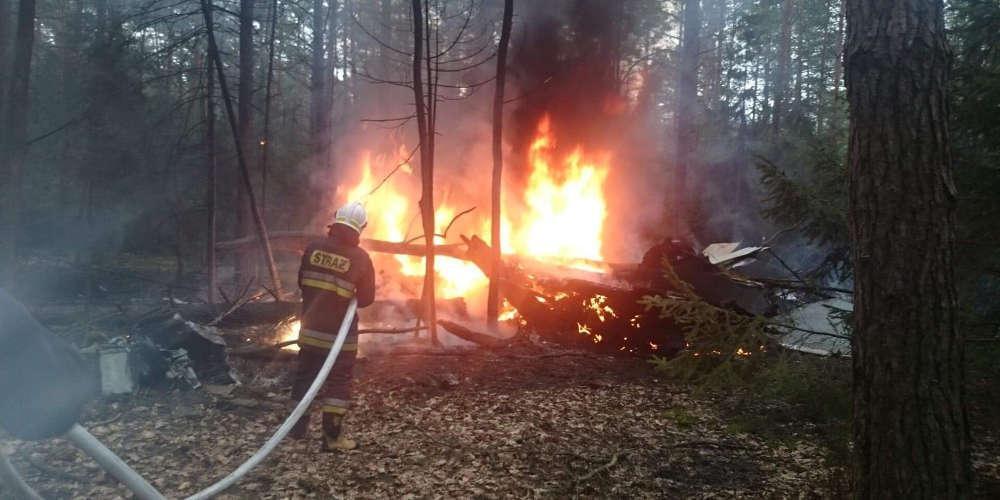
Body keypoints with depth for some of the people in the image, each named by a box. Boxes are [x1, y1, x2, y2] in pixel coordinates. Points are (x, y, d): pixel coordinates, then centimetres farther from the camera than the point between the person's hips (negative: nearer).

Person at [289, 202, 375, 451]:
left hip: (310, 328, 4)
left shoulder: (314, 248, -4)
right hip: (339, 334, -4)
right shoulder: (360, 258, -13)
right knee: (338, 382, 6)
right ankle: (332, 436, 9)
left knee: (305, 375, 17)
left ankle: (298, 425, 26)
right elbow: (367, 299, -6)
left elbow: (302, 282, 8)